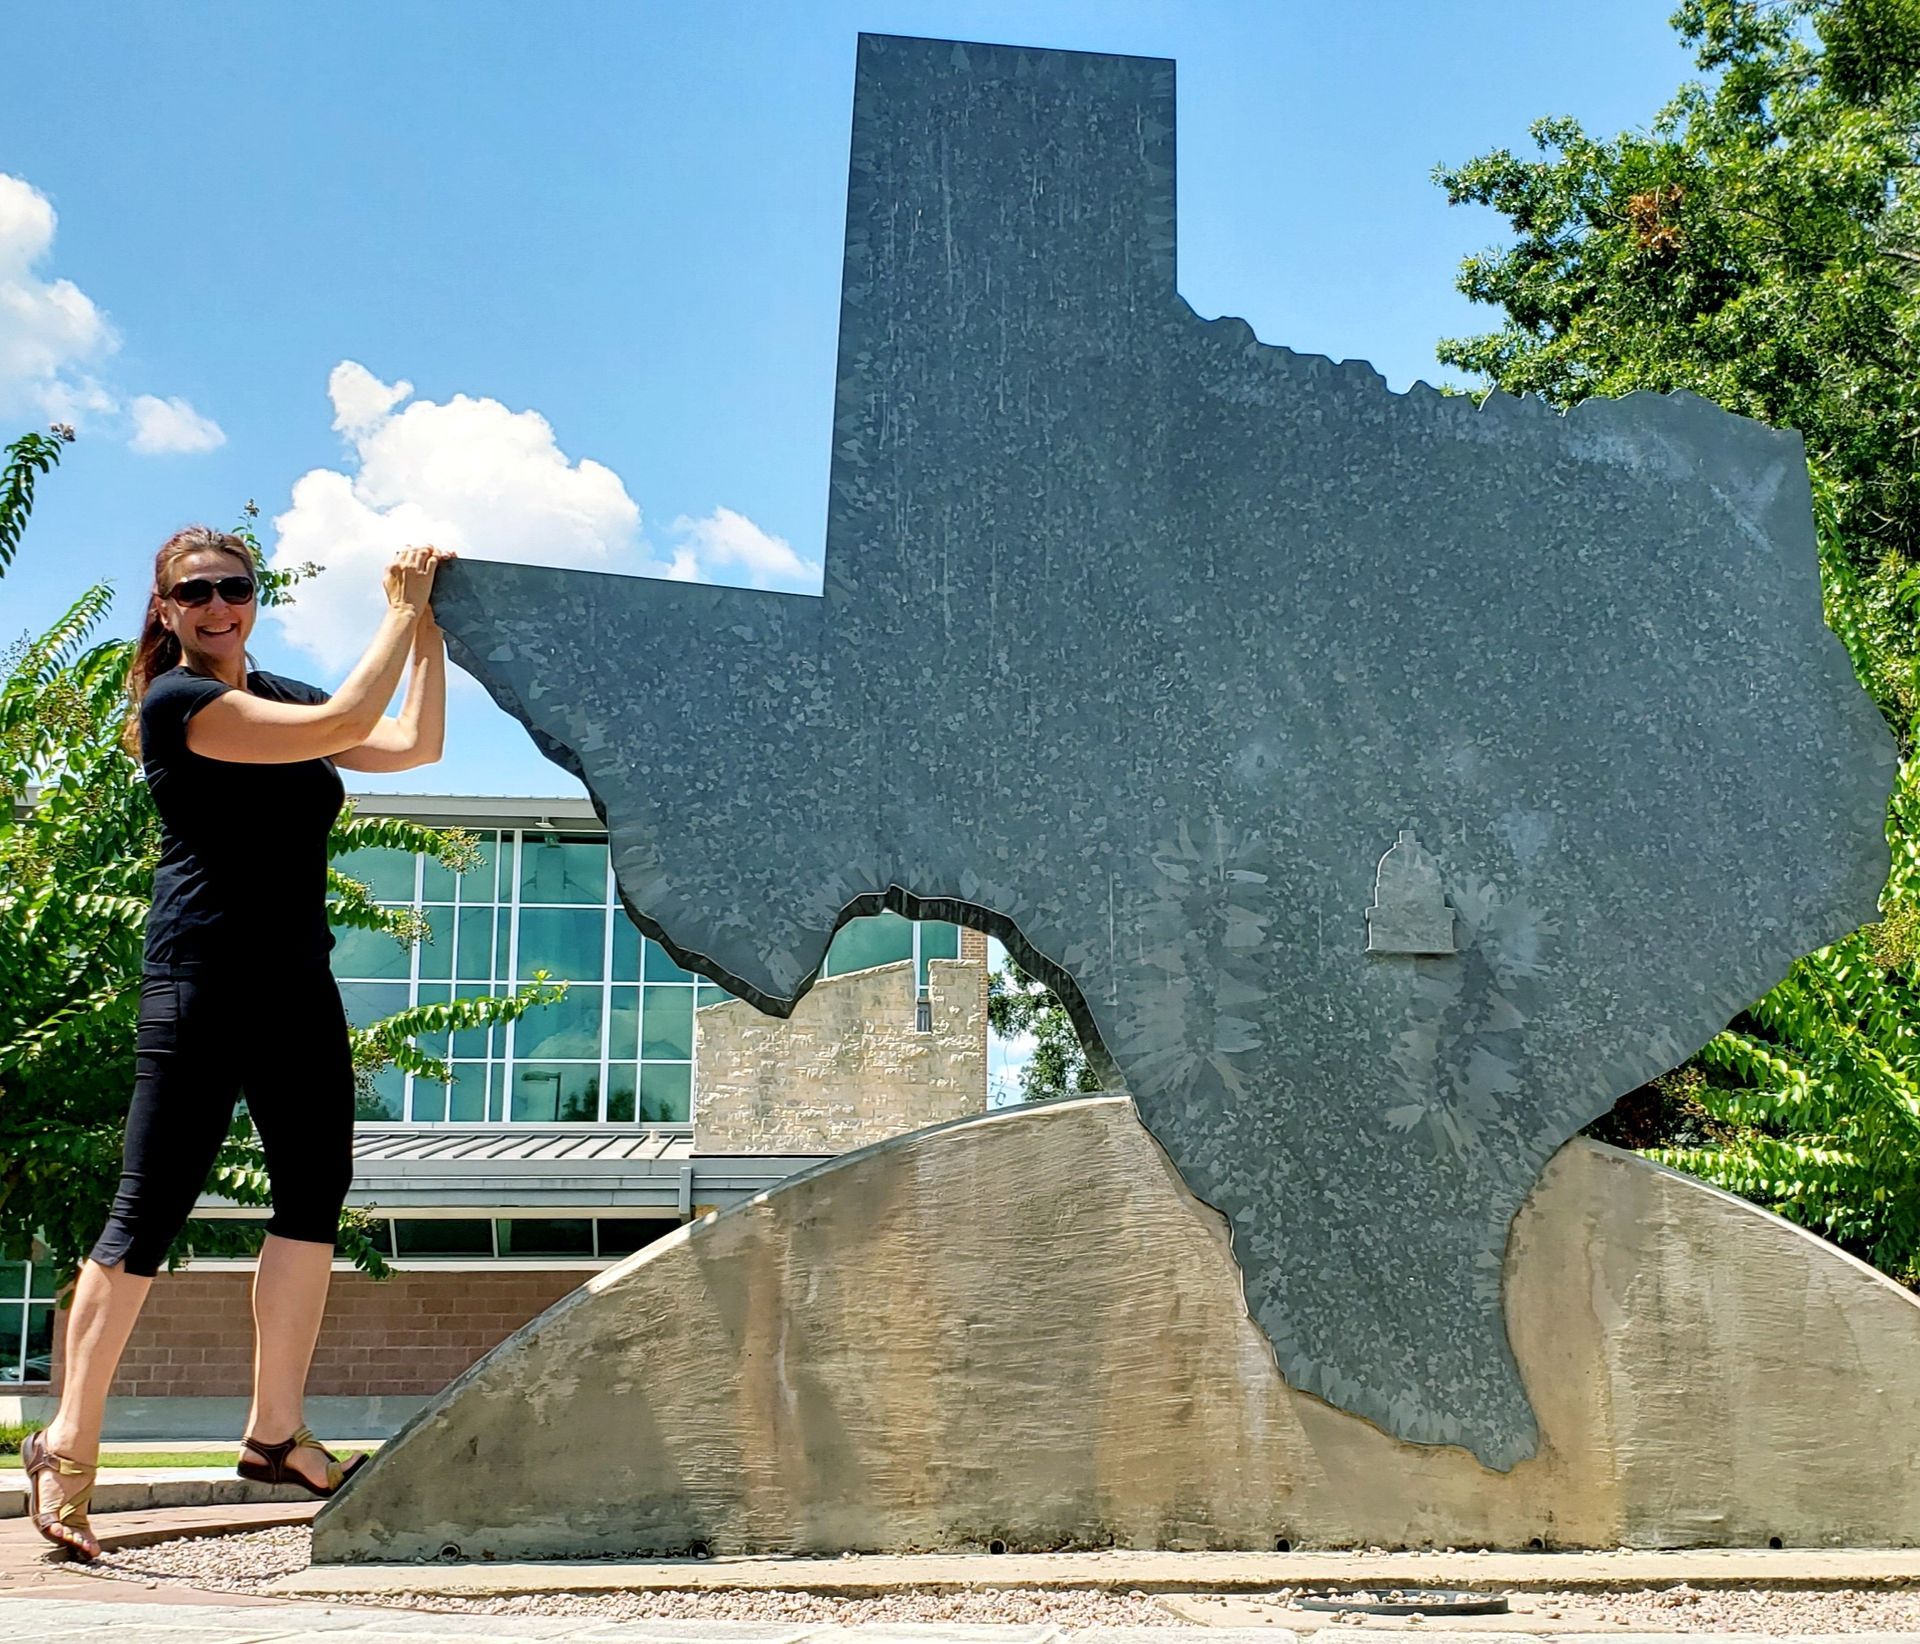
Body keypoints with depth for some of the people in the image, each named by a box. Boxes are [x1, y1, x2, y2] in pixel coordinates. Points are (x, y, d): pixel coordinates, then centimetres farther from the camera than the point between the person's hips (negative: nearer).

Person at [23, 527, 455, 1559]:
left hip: (297, 983, 8)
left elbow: (415, 744, 15)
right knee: (148, 1209, -7)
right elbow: (341, 726, -18)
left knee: (316, 1188, 5)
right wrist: (402, 613, -10)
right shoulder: (177, 700, -8)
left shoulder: (279, 695, 17)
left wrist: (427, 626, 9)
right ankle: (67, 1446, 0)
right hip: (202, 980, -8)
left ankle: (276, 1433, 12)